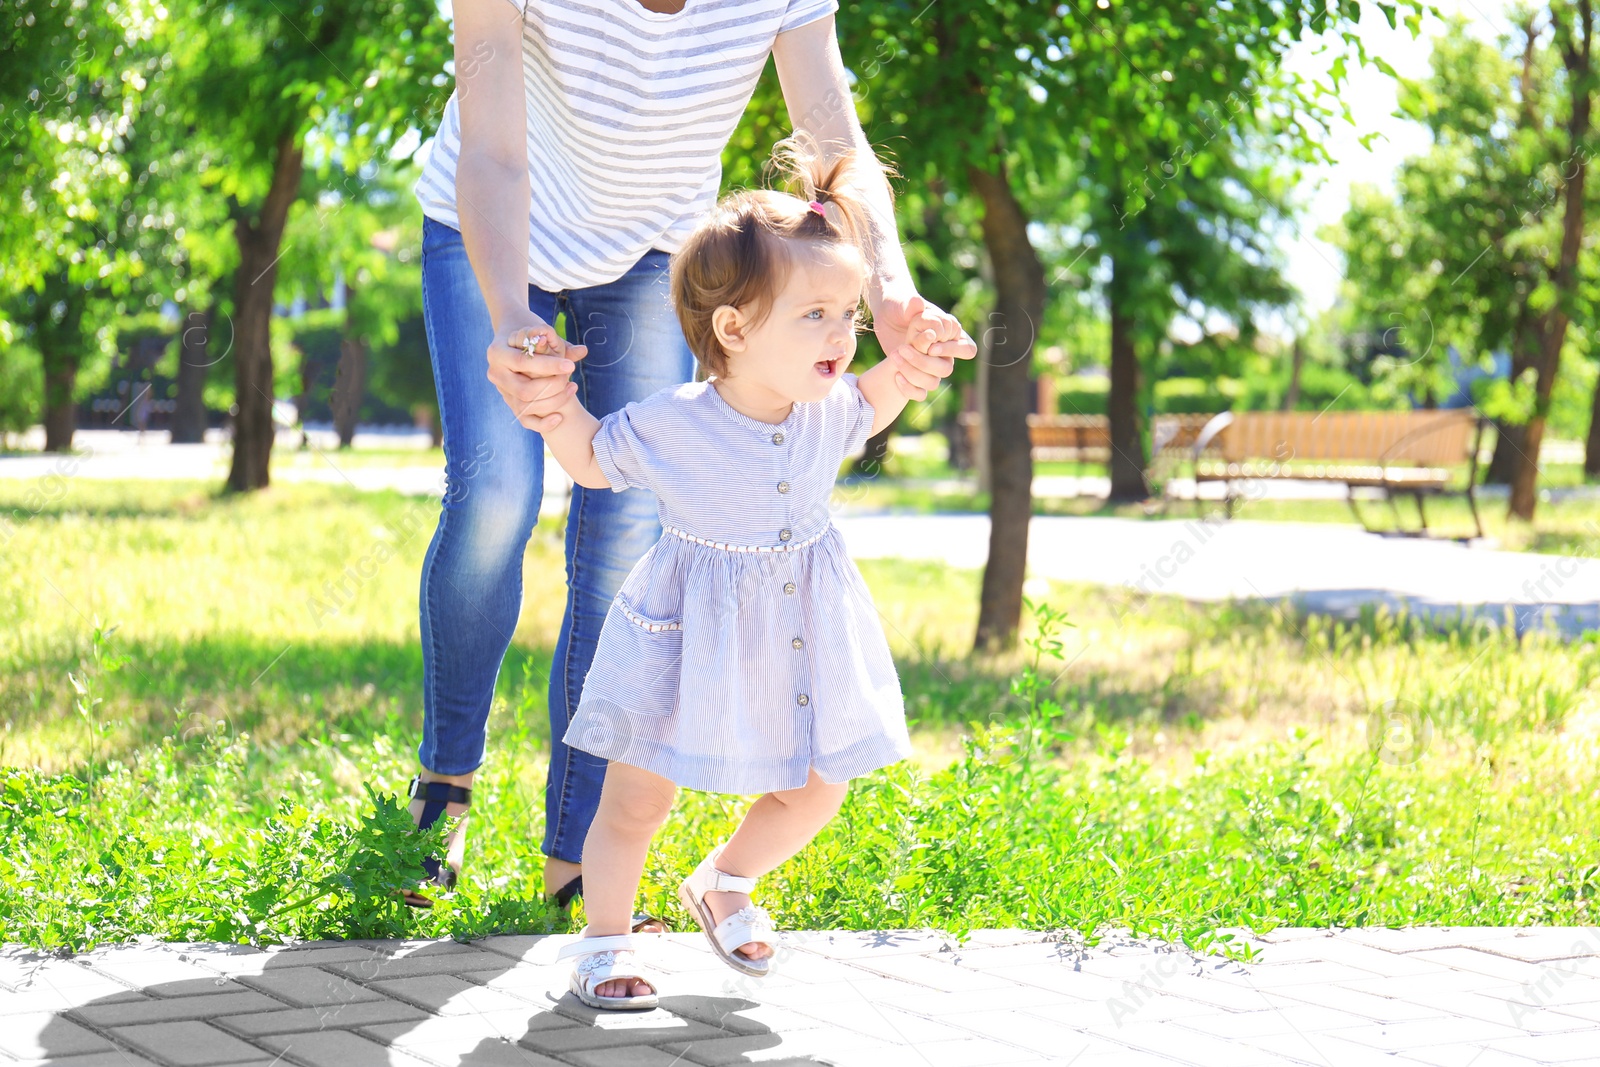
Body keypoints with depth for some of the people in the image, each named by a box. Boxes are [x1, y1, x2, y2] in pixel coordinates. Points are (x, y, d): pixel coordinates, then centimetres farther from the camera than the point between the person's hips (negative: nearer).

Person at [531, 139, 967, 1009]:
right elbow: (595, 464, -1)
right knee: (637, 801, 3)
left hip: (802, 634, 5)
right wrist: (560, 412, -18)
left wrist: (899, 378, 1)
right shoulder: (669, 428, -20)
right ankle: (604, 938, 23)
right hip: (693, 635, -5)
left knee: (813, 794, 15)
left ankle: (722, 883, 41)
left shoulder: (827, 411, -8)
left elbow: (863, 414, 18)